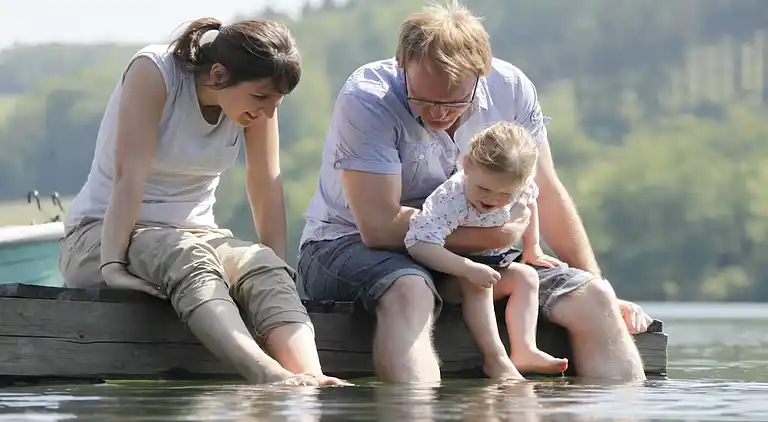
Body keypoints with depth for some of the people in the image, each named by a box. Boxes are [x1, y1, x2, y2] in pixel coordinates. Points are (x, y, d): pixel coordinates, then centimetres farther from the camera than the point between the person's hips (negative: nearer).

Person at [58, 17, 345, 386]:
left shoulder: (256, 94, -3)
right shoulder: (153, 72, -17)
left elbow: (266, 188, -4)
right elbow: (129, 176, -24)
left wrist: (277, 270, -14)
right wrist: (112, 263, -31)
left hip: (193, 234, 5)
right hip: (100, 233, -5)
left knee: (262, 266, -28)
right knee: (186, 258, -38)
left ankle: (310, 379, -53)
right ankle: (271, 377, -59)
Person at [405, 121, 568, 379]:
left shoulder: (522, 185, -18)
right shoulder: (450, 200, -38)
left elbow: (529, 203, 9)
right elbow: (419, 244, -46)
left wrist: (532, 250, 15)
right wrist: (468, 269, -47)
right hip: (449, 268, -7)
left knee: (526, 276, -7)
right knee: (476, 285, -31)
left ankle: (524, 350, -16)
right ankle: (495, 359, -31)